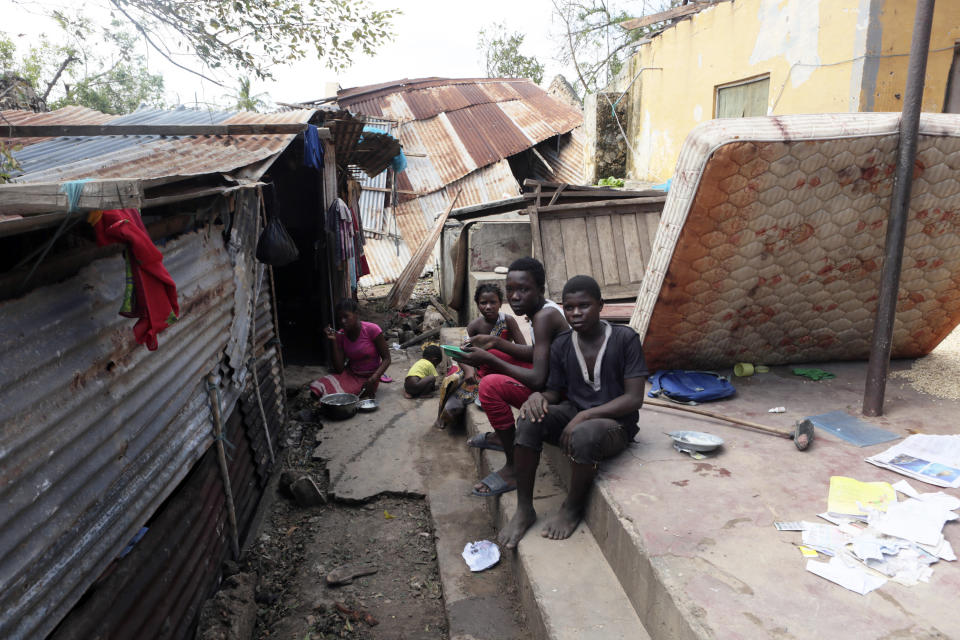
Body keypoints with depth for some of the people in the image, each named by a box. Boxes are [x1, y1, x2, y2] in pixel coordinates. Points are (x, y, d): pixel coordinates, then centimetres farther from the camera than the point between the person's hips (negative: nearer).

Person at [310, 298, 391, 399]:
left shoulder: (371, 329, -15)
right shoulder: (340, 335, -1)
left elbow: (386, 358, -12)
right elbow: (339, 369, -6)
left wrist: (373, 379, -27)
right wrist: (333, 342, -14)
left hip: (366, 379, -4)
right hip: (349, 374, 5)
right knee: (316, 388, -19)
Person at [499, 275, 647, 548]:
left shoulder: (625, 339, -10)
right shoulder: (562, 345, 2)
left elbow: (634, 399, -13)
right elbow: (554, 392, 9)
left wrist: (586, 415, -24)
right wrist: (538, 397, -17)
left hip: (615, 424, -4)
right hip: (573, 414, 4)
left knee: (584, 434, -38)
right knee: (530, 420, -26)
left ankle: (572, 509, -9)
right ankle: (524, 510, -14)